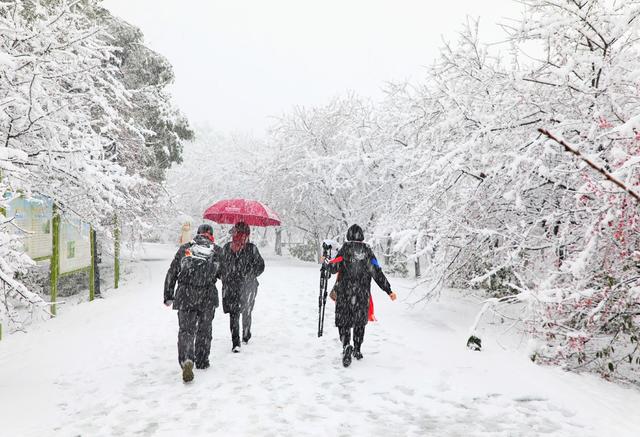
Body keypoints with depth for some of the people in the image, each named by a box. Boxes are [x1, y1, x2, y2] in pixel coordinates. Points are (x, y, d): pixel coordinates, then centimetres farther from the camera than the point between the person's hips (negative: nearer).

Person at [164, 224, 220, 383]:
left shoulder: (184, 248, 8)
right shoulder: (216, 250, 5)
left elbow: (172, 273, 8)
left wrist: (168, 296, 13)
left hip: (185, 296, 0)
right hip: (208, 297, 0)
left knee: (186, 330, 2)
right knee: (204, 330, 17)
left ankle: (187, 360, -19)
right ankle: (202, 361, 28)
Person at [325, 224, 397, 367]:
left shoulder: (345, 249, -4)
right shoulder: (367, 250, 2)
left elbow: (334, 268, -8)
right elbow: (377, 272, -1)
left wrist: (326, 261, 13)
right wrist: (389, 291, 2)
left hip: (345, 292, -2)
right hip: (363, 293, 3)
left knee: (343, 321, 3)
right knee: (360, 321, 18)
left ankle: (347, 346, -20)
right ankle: (357, 350, 26)